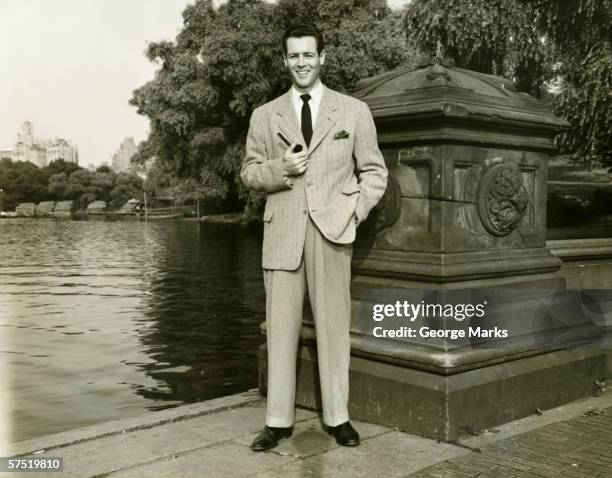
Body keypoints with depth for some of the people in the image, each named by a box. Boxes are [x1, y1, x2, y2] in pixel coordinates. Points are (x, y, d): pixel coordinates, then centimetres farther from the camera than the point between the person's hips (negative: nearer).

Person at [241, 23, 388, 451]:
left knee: (334, 324, 4)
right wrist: (280, 169, -8)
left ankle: (338, 416, 14)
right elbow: (249, 172, 12)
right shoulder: (265, 116, 11)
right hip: (282, 233, 1)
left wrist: (354, 214, -7)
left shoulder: (354, 111, 7)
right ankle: (279, 419, 11)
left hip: (333, 232, -1)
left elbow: (374, 171, 8)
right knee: (281, 326, 3)